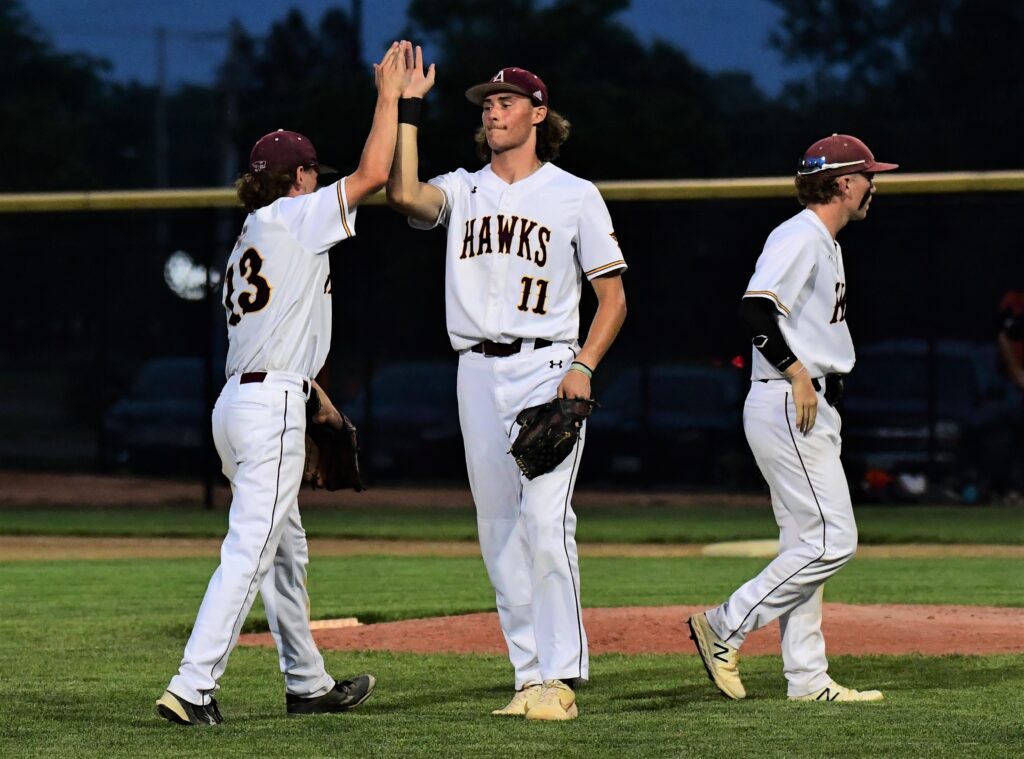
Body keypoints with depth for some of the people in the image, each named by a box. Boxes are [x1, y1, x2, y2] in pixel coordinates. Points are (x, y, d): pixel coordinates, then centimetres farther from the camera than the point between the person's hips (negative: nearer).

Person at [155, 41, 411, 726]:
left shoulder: (250, 241, 20)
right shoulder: (293, 218, -5)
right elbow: (372, 176, -12)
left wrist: (321, 404, 31)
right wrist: (389, 94, -2)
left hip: (242, 400, 10)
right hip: (272, 406, -10)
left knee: (285, 550, 18)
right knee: (249, 551, -13)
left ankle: (308, 684, 28)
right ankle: (193, 688, -21)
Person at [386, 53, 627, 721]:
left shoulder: (574, 195, 4)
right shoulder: (462, 190, 12)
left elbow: (613, 297, 4)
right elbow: (406, 195, -11)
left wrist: (584, 367, -11)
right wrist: (408, 108, -8)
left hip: (547, 370, -4)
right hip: (478, 374, 5)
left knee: (546, 525, -15)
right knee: (500, 533, 4)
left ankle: (562, 678, -16)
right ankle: (530, 677, 8)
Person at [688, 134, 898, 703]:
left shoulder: (825, 244, 20)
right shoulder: (798, 238, -12)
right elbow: (754, 307, -25)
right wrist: (797, 372, -24)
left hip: (813, 411, 11)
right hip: (785, 406, -11)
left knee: (806, 545, 9)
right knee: (832, 540, -13)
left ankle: (807, 678, 10)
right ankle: (725, 628, -6)